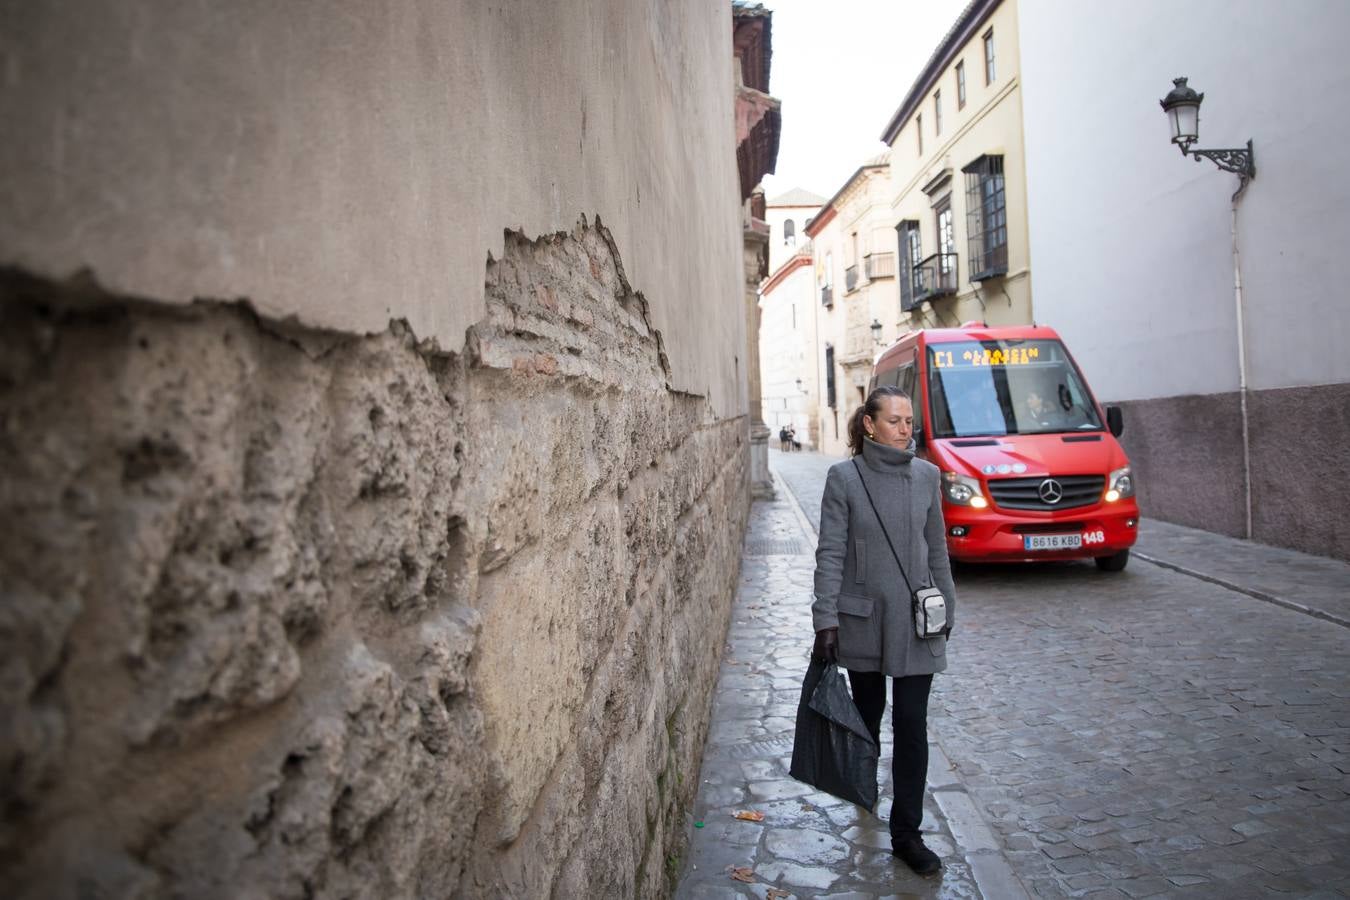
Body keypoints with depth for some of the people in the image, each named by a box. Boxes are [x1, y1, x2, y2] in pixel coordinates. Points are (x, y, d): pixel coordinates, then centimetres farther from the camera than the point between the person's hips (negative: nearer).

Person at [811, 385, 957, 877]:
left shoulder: (927, 475, 0)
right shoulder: (844, 477, -9)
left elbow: (937, 548, 9)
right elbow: (830, 553, -10)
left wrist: (946, 605, 12)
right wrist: (826, 619, -14)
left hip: (915, 621, 1)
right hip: (862, 620, -1)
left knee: (912, 724, 0)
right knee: (867, 713, 17)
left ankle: (906, 834, 13)